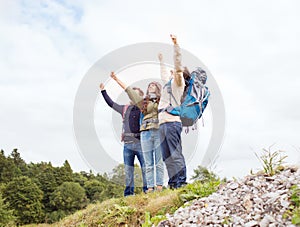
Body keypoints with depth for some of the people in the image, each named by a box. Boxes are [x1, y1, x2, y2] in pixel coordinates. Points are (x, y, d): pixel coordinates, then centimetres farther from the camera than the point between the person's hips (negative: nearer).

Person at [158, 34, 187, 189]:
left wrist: (176, 45, -9)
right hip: (163, 123, 9)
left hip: (172, 122, -9)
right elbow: (164, 74, 48)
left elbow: (178, 64, -6)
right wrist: (161, 61, 60)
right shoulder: (169, 82, 28)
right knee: (167, 156, 5)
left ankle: (181, 182, -11)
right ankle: (172, 183, 6)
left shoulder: (178, 82, 6)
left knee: (176, 154, -12)